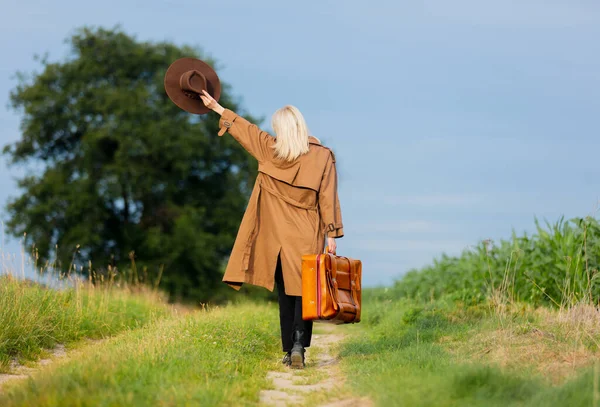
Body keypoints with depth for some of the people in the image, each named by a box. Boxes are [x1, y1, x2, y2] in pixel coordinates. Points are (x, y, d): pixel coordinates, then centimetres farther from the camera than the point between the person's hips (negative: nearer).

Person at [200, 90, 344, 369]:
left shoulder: (269, 150, 0)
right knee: (303, 292, 0)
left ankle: (288, 351, 8)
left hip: (276, 237, 2)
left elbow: (245, 128, 13)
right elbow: (328, 199, -6)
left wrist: (216, 107, 26)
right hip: (307, 239, -2)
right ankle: (299, 344, -18)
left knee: (285, 294, 9)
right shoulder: (323, 157, -5)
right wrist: (332, 234, -1)